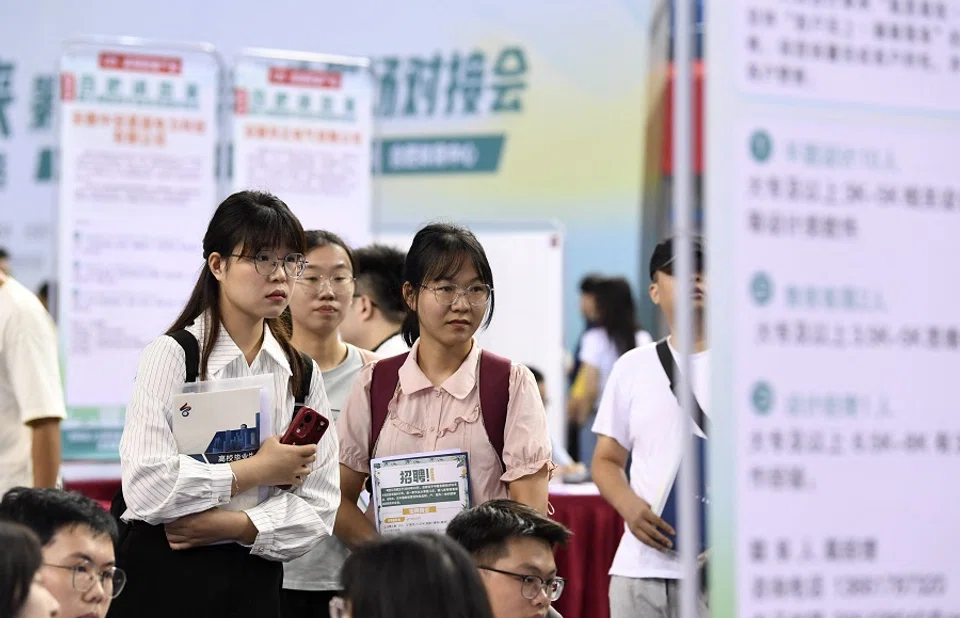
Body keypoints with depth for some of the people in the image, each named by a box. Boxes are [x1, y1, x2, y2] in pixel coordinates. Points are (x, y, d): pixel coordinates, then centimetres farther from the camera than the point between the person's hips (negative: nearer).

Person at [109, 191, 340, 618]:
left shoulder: (302, 373, 6)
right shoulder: (171, 356, -8)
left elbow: (319, 506, 1)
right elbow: (146, 487, -21)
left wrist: (233, 525, -14)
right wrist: (257, 471, -13)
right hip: (160, 582, -4)